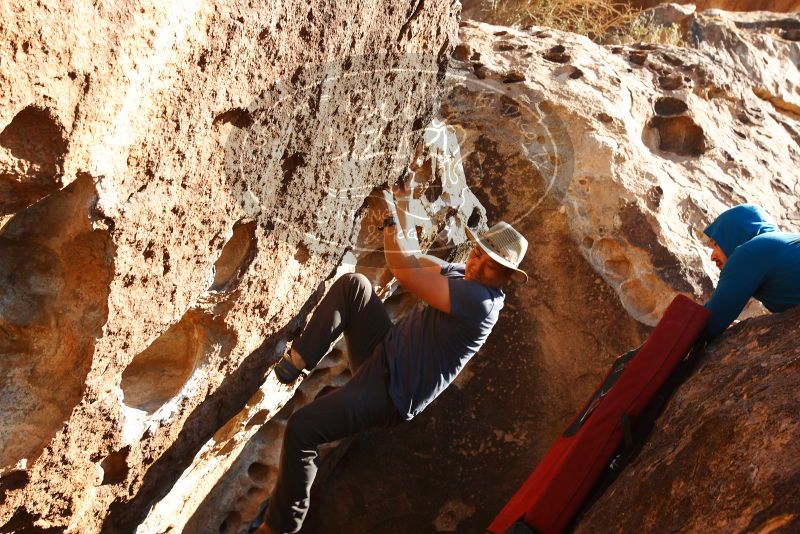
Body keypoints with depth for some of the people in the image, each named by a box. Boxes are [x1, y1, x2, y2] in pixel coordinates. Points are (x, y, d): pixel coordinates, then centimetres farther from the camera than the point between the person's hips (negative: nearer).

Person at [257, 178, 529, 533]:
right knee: (352, 284, -6)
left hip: (391, 391, -9)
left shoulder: (481, 301, -24)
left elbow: (405, 271, -26)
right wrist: (403, 210, 11)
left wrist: (391, 218, -15)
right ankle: (298, 359, -5)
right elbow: (416, 258, 19)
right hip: (385, 349, 9)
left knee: (300, 429, -19)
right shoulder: (462, 274, 5)